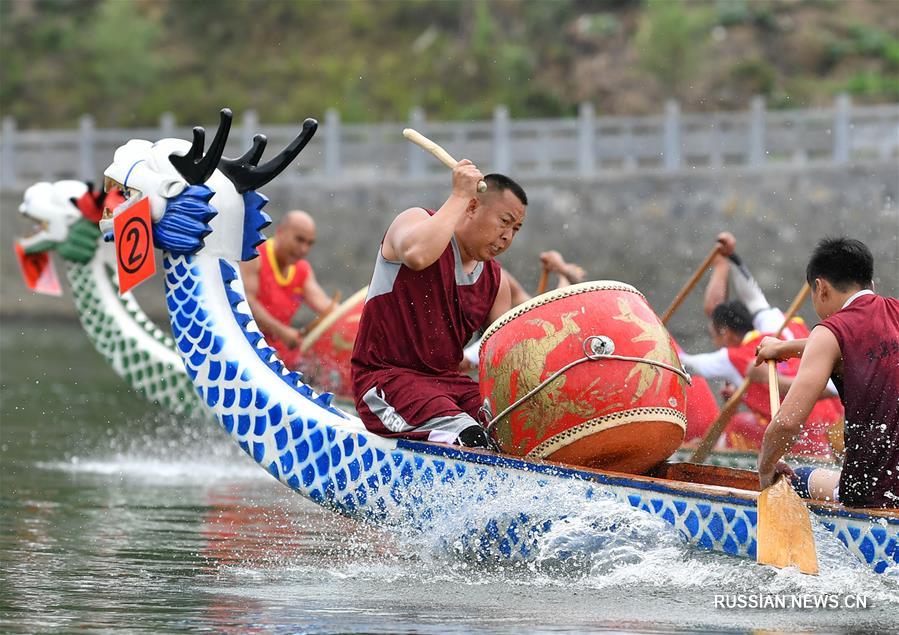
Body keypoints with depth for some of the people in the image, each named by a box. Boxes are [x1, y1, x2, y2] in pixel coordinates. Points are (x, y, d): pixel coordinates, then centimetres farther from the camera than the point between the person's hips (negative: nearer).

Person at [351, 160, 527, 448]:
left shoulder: (495, 280, 13)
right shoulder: (416, 220, -4)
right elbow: (417, 254, -30)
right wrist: (459, 196, -21)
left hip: (450, 382, 7)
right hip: (386, 379, -7)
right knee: (469, 437, -31)